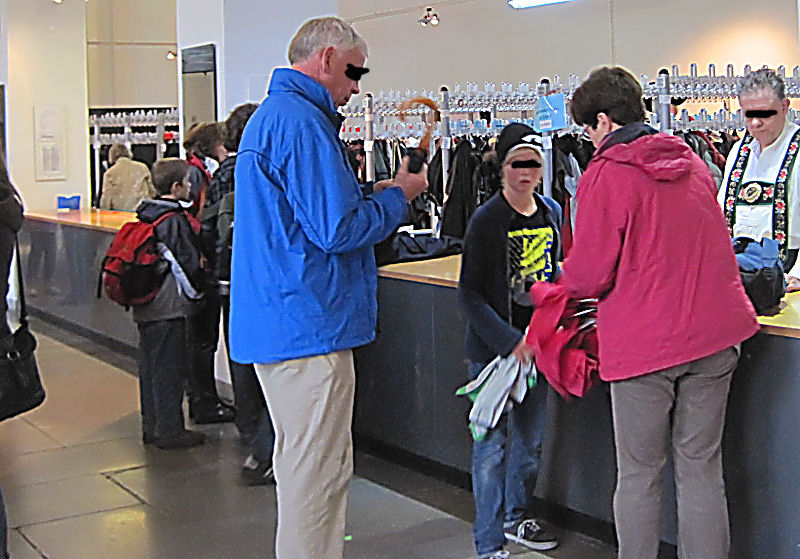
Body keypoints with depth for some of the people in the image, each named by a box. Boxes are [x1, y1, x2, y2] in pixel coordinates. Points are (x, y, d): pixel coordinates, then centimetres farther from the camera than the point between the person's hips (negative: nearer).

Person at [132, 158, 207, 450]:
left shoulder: (144, 216, 11)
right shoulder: (176, 221, -15)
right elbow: (188, 263, -14)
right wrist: (196, 291, 0)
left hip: (144, 308, 9)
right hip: (169, 307, -9)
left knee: (150, 367, 15)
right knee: (169, 369, -2)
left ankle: (151, 426, 24)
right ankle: (169, 431, 3)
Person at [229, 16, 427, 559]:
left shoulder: (270, 115, 19)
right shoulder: (302, 122, -17)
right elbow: (338, 229, -21)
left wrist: (375, 193, 14)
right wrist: (397, 195, -5)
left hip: (279, 323, 11)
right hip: (309, 327, -11)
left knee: (302, 463, 21)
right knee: (317, 472, -2)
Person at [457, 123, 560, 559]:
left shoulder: (551, 211, 5)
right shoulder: (486, 220, -13)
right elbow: (470, 296, -14)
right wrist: (510, 342, -22)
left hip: (537, 342, 6)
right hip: (492, 350, -6)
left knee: (530, 440, 17)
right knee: (492, 445, -1)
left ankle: (515, 518, 37)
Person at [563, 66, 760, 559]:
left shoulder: (605, 176, -11)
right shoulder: (693, 162, 10)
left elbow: (588, 276, -12)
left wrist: (567, 281, 9)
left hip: (644, 341, -6)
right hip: (713, 332, 6)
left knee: (639, 473, 7)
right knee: (701, 469, 12)